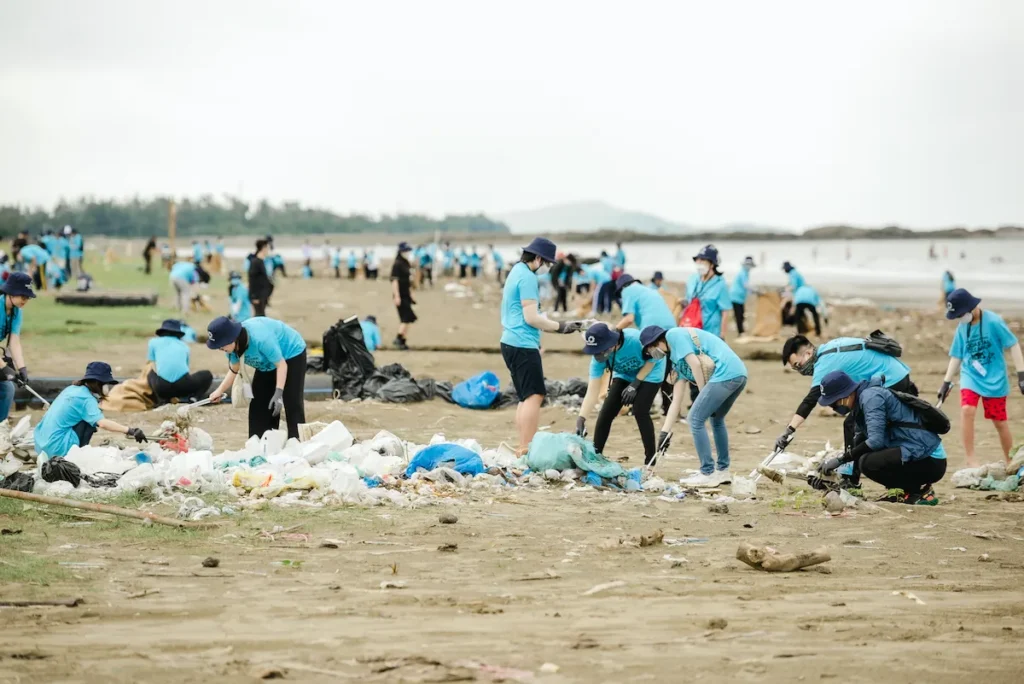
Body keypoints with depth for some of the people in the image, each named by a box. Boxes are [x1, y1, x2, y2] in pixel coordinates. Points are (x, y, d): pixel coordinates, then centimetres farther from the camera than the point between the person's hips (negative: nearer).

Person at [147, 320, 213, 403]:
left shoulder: (154, 342, 20)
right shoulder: (184, 345, 25)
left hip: (161, 387, 0)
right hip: (182, 386, 0)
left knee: (151, 373, 37)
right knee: (207, 375, 30)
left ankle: (163, 399, 10)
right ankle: (194, 396, 2)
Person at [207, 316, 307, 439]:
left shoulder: (260, 339, -42)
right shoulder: (232, 345, -20)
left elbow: (281, 365, -33)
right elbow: (234, 370, -3)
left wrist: (278, 393, -41)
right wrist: (220, 391, -14)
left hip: (292, 353, -8)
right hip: (267, 364, 8)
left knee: (292, 403, -14)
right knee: (259, 403, 4)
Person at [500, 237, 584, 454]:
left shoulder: (516, 272, 19)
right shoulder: (528, 277, -12)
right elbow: (531, 318, -17)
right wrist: (561, 327, -10)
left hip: (511, 344, 11)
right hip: (523, 345, -11)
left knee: (525, 397, 13)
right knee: (534, 396, -13)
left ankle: (522, 448, 13)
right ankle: (527, 449, -17)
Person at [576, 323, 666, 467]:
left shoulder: (635, 339, -40)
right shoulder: (598, 358, -27)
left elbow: (652, 359, -19)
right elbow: (592, 392, -27)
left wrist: (635, 385, -23)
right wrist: (581, 419, -38)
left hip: (650, 372, -4)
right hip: (624, 375, 4)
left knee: (640, 412, -19)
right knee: (606, 412, -6)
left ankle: (650, 460, -7)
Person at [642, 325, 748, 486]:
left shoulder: (673, 335, 4)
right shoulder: (676, 358, 28)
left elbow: (695, 364, -8)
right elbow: (676, 401, 26)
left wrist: (704, 395, 0)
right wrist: (665, 431, 25)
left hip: (724, 374, -10)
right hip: (740, 374, 10)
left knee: (695, 420, -1)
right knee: (717, 419, 28)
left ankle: (708, 474, 2)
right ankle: (723, 471, 32)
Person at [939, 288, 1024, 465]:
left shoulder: (993, 321, -14)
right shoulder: (962, 327, 1)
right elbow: (956, 356, 10)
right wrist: (946, 382, 9)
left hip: (995, 379, -3)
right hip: (970, 377, 3)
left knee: (1000, 422, 4)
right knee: (967, 410, -23)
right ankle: (971, 460, -19)